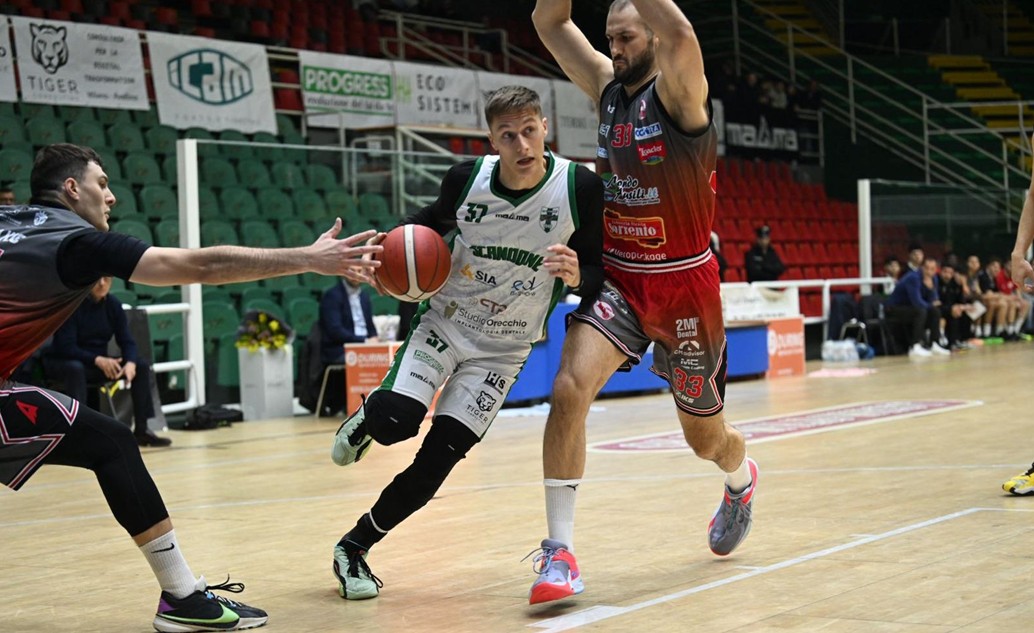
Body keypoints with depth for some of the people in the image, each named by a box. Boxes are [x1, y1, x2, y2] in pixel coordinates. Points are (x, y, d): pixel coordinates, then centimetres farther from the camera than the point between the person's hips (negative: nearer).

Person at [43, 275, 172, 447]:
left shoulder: (113, 304, -2)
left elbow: (127, 341, -4)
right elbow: (66, 347, -24)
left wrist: (130, 363, -26)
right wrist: (97, 360, -37)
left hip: (100, 363, 6)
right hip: (63, 362, -6)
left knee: (141, 366, -10)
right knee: (75, 368, -40)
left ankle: (141, 429, -6)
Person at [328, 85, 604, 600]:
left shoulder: (580, 187, -17)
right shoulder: (467, 178, -13)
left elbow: (601, 272, -8)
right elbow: (434, 219, 10)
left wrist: (576, 276, -32)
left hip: (502, 350, 0)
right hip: (444, 321, 0)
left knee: (437, 460, -6)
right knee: (394, 422, -23)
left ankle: (354, 547, 13)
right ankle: (368, 417, 16)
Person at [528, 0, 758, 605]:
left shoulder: (679, 92, -14)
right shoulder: (608, 86, 4)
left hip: (684, 287, -4)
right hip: (619, 279, 4)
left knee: (706, 438, 13)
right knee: (570, 389, -23)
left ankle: (742, 479, 52)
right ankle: (560, 551, -17)